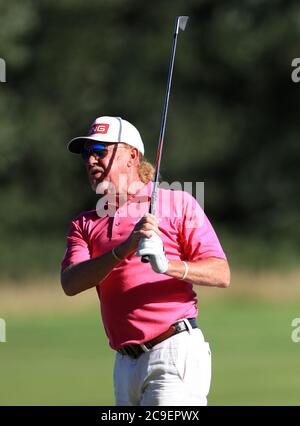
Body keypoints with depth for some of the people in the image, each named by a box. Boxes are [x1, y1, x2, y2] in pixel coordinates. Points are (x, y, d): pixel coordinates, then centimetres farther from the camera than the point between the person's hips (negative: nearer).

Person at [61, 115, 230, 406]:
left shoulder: (177, 203, 4)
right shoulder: (85, 224, 17)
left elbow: (221, 275, -4)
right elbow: (70, 283, -3)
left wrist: (168, 265, -23)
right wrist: (125, 249, -18)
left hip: (175, 353, -6)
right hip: (125, 366, 6)